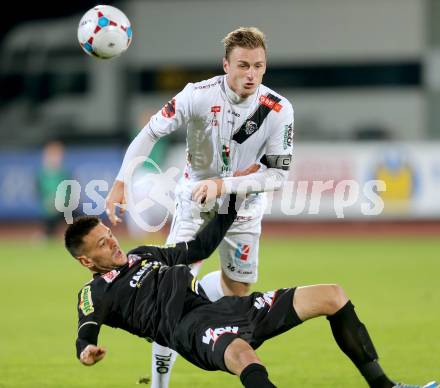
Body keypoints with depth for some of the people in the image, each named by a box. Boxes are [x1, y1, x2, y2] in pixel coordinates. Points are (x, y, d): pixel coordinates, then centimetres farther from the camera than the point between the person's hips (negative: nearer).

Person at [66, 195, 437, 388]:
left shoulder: (142, 255, 28)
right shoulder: (95, 294, 7)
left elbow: (200, 246, 37)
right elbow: (86, 333, -11)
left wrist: (234, 195, 37)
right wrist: (87, 352, -36)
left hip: (224, 308, 9)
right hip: (191, 328, -8)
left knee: (332, 295, 0)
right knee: (243, 355, -46)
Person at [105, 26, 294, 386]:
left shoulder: (278, 110, -22)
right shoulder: (199, 96, -25)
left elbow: (279, 175, -20)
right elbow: (151, 132, -17)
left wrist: (225, 185, -31)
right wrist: (121, 183, -27)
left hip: (244, 205, 2)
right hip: (195, 198, -2)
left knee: (238, 288, 13)